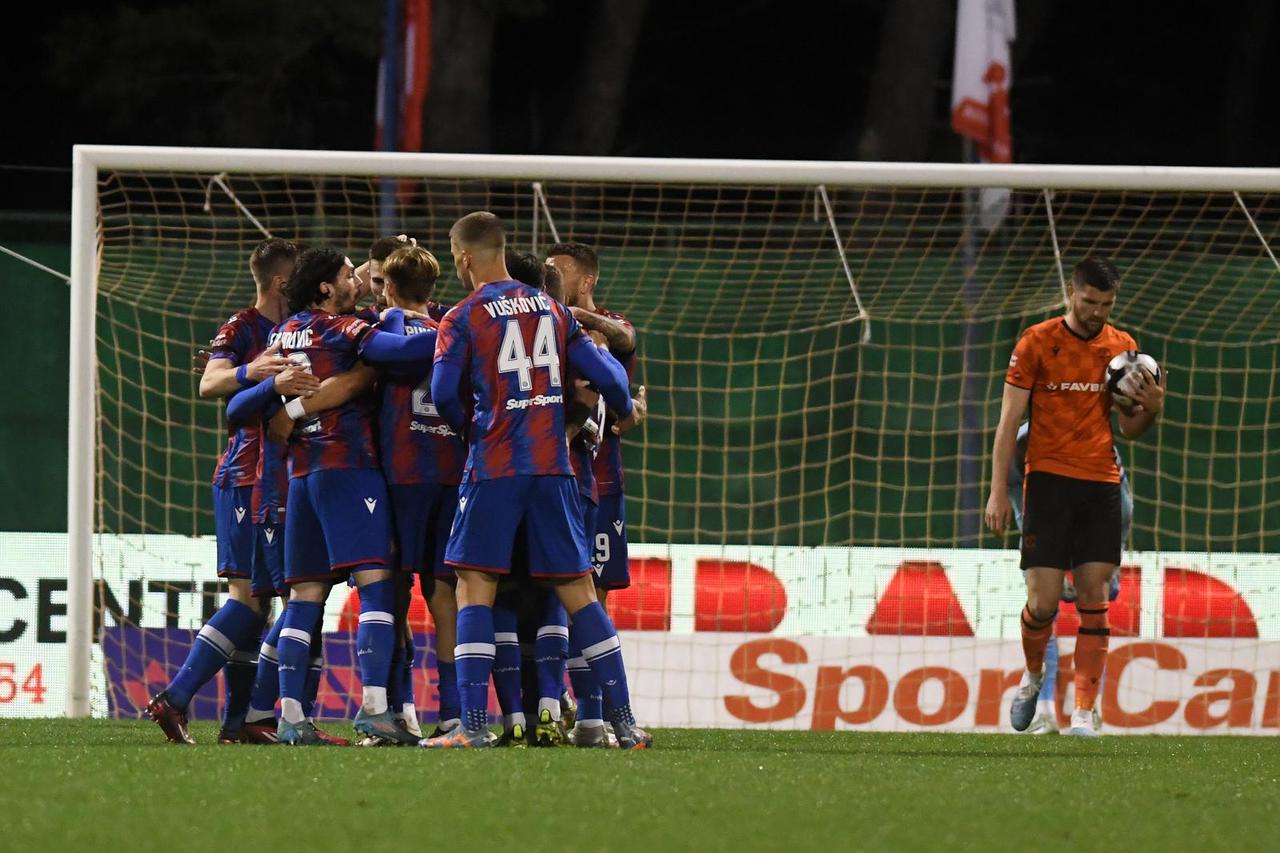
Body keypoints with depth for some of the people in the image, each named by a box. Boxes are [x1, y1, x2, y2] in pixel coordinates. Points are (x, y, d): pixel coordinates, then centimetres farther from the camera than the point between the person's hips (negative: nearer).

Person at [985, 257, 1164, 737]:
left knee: (1093, 598, -3)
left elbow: (1128, 429, 14)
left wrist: (1151, 409, -10)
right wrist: (998, 492, -7)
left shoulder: (1122, 347, 8)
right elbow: (1009, 421, -2)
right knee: (1044, 600, -7)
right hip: (1049, 480, -3)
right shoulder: (1037, 342, -2)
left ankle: (1083, 713, -2)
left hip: (1101, 483, 3)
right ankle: (1033, 676, 23)